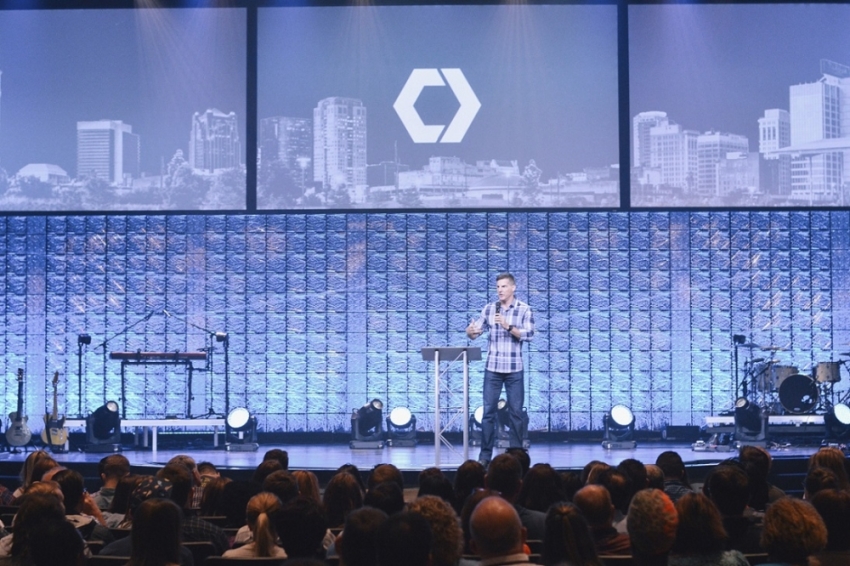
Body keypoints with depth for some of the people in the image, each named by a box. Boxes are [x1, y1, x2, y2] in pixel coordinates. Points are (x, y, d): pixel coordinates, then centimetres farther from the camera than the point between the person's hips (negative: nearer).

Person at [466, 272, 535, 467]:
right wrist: (470, 332, -21)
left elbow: (528, 335, -11)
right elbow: (476, 332, 3)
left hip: (514, 369, -2)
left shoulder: (524, 309, -2)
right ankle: (485, 455, 6)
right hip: (492, 368, 2)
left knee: (516, 412, 5)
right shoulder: (488, 308, 6)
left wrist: (508, 326, -23)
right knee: (488, 411, 1)